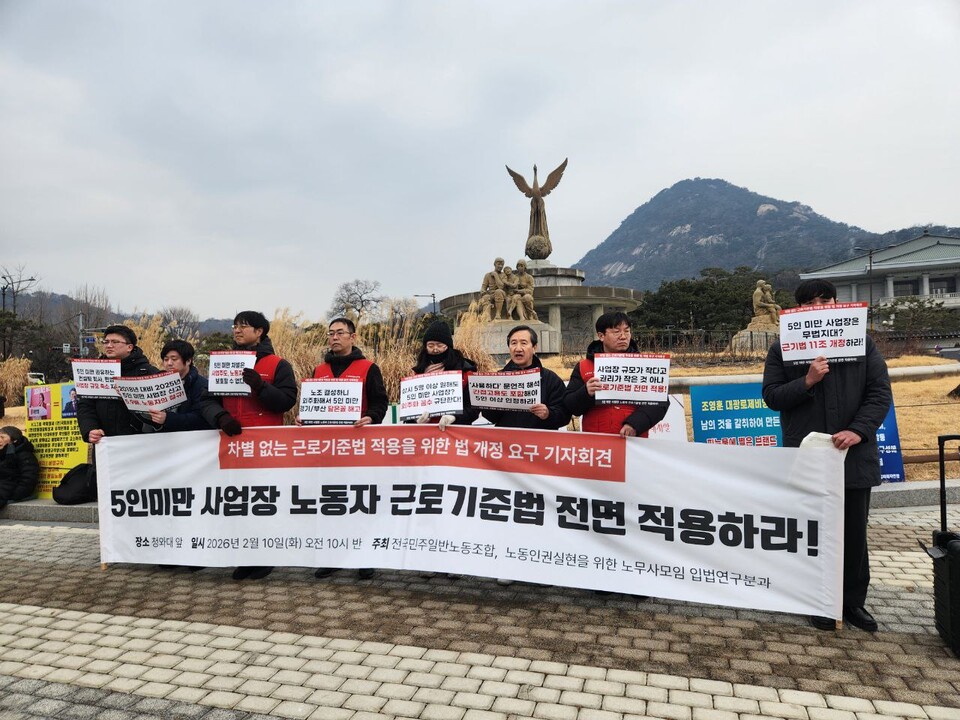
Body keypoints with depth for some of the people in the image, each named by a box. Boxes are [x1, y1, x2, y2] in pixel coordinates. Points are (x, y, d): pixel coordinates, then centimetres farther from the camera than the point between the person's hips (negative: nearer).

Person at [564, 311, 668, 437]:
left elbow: (660, 402, -3)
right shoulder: (583, 367, 4)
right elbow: (569, 405, 3)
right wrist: (586, 393, -18)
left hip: (634, 441, 0)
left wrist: (635, 423, -19)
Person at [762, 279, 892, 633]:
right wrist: (807, 382, -17)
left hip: (854, 456, 1)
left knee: (854, 534, 12)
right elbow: (771, 396, -2)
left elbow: (880, 393, 1)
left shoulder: (862, 344, 5)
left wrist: (859, 430, -13)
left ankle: (854, 602, 28)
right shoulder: (782, 349, 3)